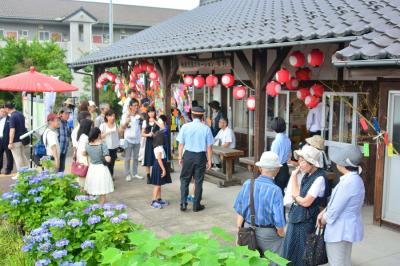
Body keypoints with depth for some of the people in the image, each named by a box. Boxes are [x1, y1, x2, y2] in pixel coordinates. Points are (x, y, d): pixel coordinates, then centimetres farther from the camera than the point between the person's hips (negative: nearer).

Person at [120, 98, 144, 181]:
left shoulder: (139, 116, 4)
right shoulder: (125, 115, -5)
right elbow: (121, 129, -5)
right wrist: (126, 122, -21)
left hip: (137, 139, 4)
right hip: (128, 139, -4)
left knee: (136, 157, 12)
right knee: (128, 158, 2)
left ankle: (135, 173, 21)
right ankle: (128, 174, 8)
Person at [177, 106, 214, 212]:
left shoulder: (185, 127, -4)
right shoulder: (206, 128, -7)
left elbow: (181, 144, -1)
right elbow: (209, 146, -5)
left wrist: (180, 156, 9)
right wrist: (209, 160, 3)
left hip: (188, 155, 1)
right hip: (201, 156, -1)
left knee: (184, 179, 14)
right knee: (198, 181, 10)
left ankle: (183, 203, 8)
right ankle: (196, 205, 19)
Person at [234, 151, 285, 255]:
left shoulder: (247, 184, -9)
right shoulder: (275, 190, -22)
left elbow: (239, 211, 0)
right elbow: (279, 220, -20)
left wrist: (239, 231, 13)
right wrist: (282, 235, -1)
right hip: (268, 234, -4)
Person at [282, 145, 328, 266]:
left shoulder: (319, 178, -22)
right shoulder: (306, 174, 4)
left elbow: (306, 202, -20)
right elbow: (297, 194, 1)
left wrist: (295, 197, -1)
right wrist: (294, 176, -4)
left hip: (306, 221, -8)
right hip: (296, 217, 8)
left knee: (301, 254, 7)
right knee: (290, 250, 19)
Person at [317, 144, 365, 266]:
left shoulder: (348, 182, -27)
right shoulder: (353, 178, 5)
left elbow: (335, 210, -23)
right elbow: (336, 201, 15)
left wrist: (323, 220, -4)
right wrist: (323, 212, 4)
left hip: (341, 231, -10)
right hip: (346, 228, 10)